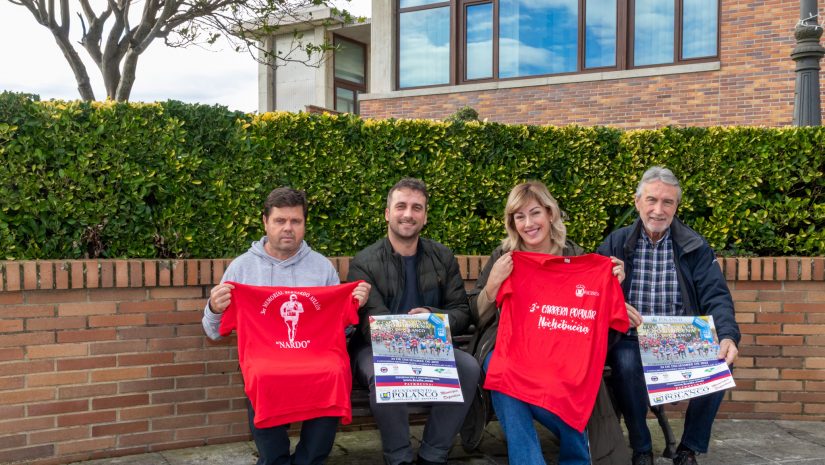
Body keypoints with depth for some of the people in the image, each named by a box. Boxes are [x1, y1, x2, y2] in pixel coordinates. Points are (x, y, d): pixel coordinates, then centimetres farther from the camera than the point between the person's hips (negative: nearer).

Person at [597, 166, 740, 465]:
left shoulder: (695, 247, 5)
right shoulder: (615, 244, 5)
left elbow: (716, 297, -4)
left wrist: (727, 336, -23)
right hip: (632, 343, -1)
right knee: (625, 363, -33)